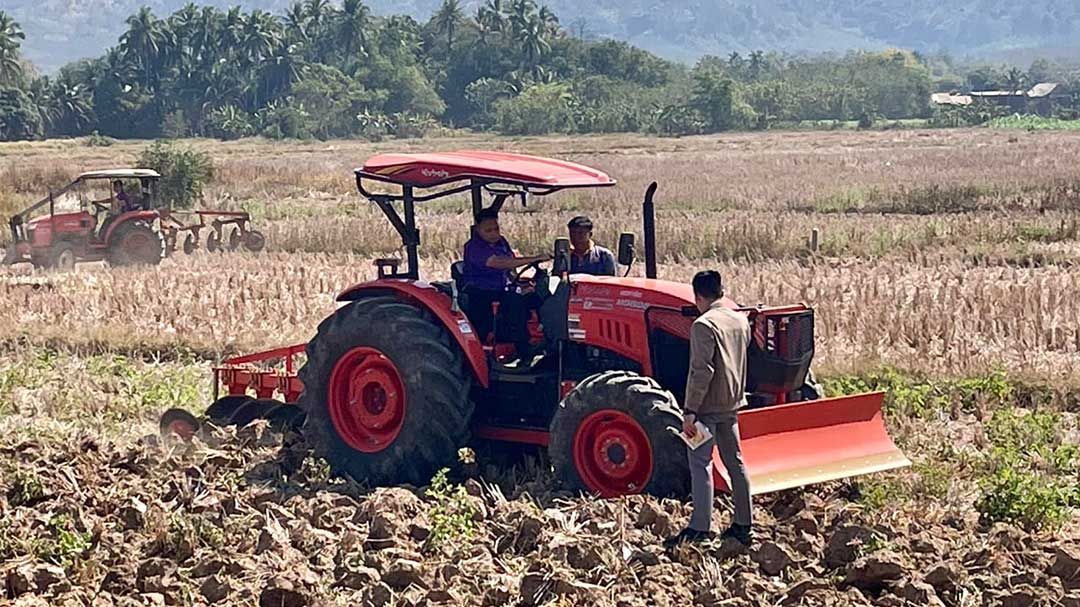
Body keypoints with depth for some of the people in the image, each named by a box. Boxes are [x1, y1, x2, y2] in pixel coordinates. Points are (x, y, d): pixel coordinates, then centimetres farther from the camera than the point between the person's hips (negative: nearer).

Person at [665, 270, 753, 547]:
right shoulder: (741, 321, 8)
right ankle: (743, 525, 18)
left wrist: (690, 411, -20)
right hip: (732, 404, 8)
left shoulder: (704, 325, -16)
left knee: (700, 463, -7)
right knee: (734, 461, 14)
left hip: (708, 405, -8)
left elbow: (701, 371, -21)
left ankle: (700, 528, -12)